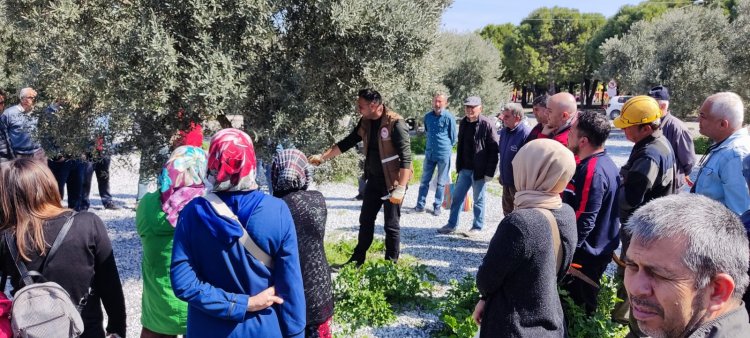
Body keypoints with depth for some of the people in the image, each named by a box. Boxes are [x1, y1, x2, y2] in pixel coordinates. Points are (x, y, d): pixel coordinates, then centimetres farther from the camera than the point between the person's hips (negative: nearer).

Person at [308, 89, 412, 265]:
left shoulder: (396, 124, -20)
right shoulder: (365, 122, 2)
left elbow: (406, 159, -23)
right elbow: (347, 143, 14)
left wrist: (400, 189, -27)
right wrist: (322, 157, 12)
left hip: (392, 182, -7)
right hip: (373, 180, 7)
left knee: (391, 225, 3)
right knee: (365, 220, 16)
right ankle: (357, 259, 31)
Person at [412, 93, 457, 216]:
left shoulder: (449, 118, -10)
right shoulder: (428, 116, 4)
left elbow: (453, 138, 0)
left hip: (444, 154, -4)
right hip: (429, 153, 4)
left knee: (441, 182, 7)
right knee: (424, 180, 7)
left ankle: (437, 206, 17)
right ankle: (420, 205, 16)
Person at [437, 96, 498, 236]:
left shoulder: (487, 125, -13)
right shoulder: (464, 123, 7)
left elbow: (493, 150, -13)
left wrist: (489, 172, -15)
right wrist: (458, 165, 13)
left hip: (479, 170, -6)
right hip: (464, 169, 6)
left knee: (478, 200, 7)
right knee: (456, 197, 10)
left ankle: (477, 227, 21)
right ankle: (452, 224, 21)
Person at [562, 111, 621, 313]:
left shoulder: (593, 171, -26)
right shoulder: (605, 163, 6)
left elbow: (584, 220, -28)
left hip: (587, 253, -9)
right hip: (599, 247, 9)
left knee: (581, 299, 7)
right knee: (582, 296, 23)